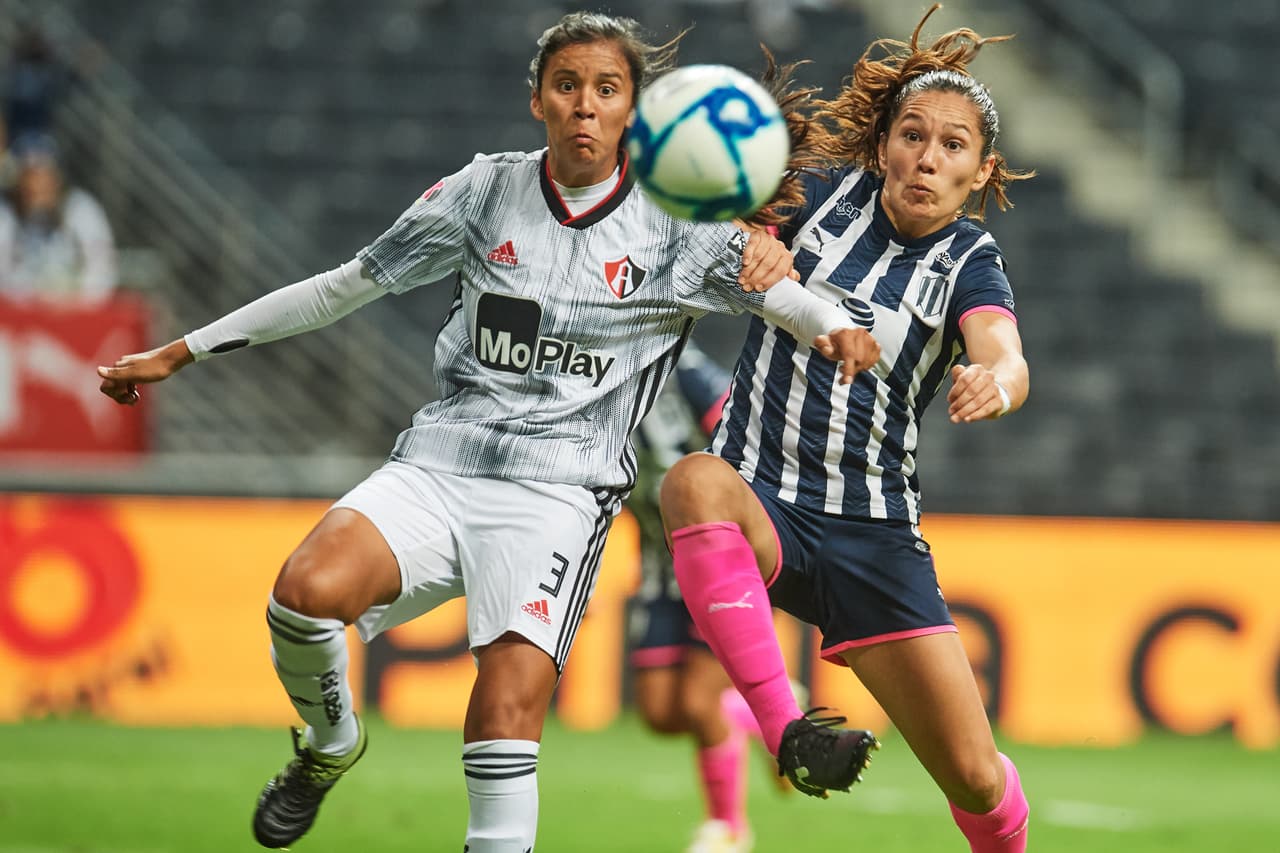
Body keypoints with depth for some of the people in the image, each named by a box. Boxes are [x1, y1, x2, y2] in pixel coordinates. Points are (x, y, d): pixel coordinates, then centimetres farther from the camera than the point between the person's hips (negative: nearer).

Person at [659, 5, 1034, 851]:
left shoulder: (971, 262, -1)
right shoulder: (830, 193, 2)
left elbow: (1005, 358, -19)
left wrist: (995, 385, -46)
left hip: (875, 534, 1)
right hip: (762, 505, -1)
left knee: (974, 776, -4)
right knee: (696, 481, -38)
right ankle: (784, 731, -44)